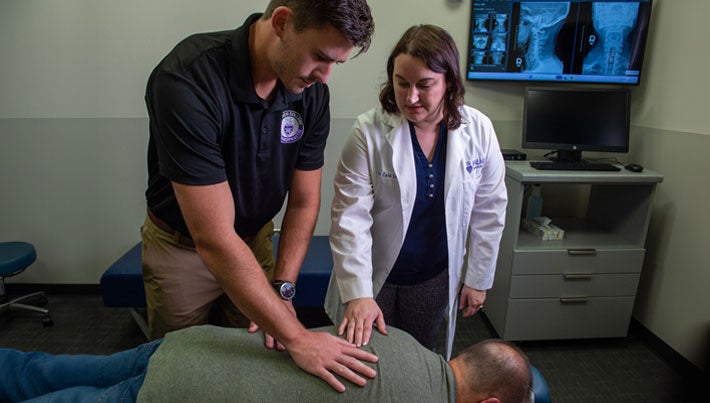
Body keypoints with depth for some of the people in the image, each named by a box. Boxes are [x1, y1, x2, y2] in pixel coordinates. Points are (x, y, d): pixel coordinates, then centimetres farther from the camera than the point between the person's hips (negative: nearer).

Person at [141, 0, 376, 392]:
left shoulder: (312, 93, -16)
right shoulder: (187, 80, -33)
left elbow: (304, 203, -7)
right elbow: (214, 240, -35)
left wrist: (281, 290, -16)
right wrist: (296, 338, -34)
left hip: (256, 237, 4)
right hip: (182, 244, -3)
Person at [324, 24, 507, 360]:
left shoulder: (478, 130, -11)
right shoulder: (369, 132, -19)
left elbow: (488, 210, -2)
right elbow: (350, 218, -20)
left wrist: (478, 279, 2)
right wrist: (358, 294, -26)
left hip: (436, 277, 2)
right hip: (375, 273, -1)